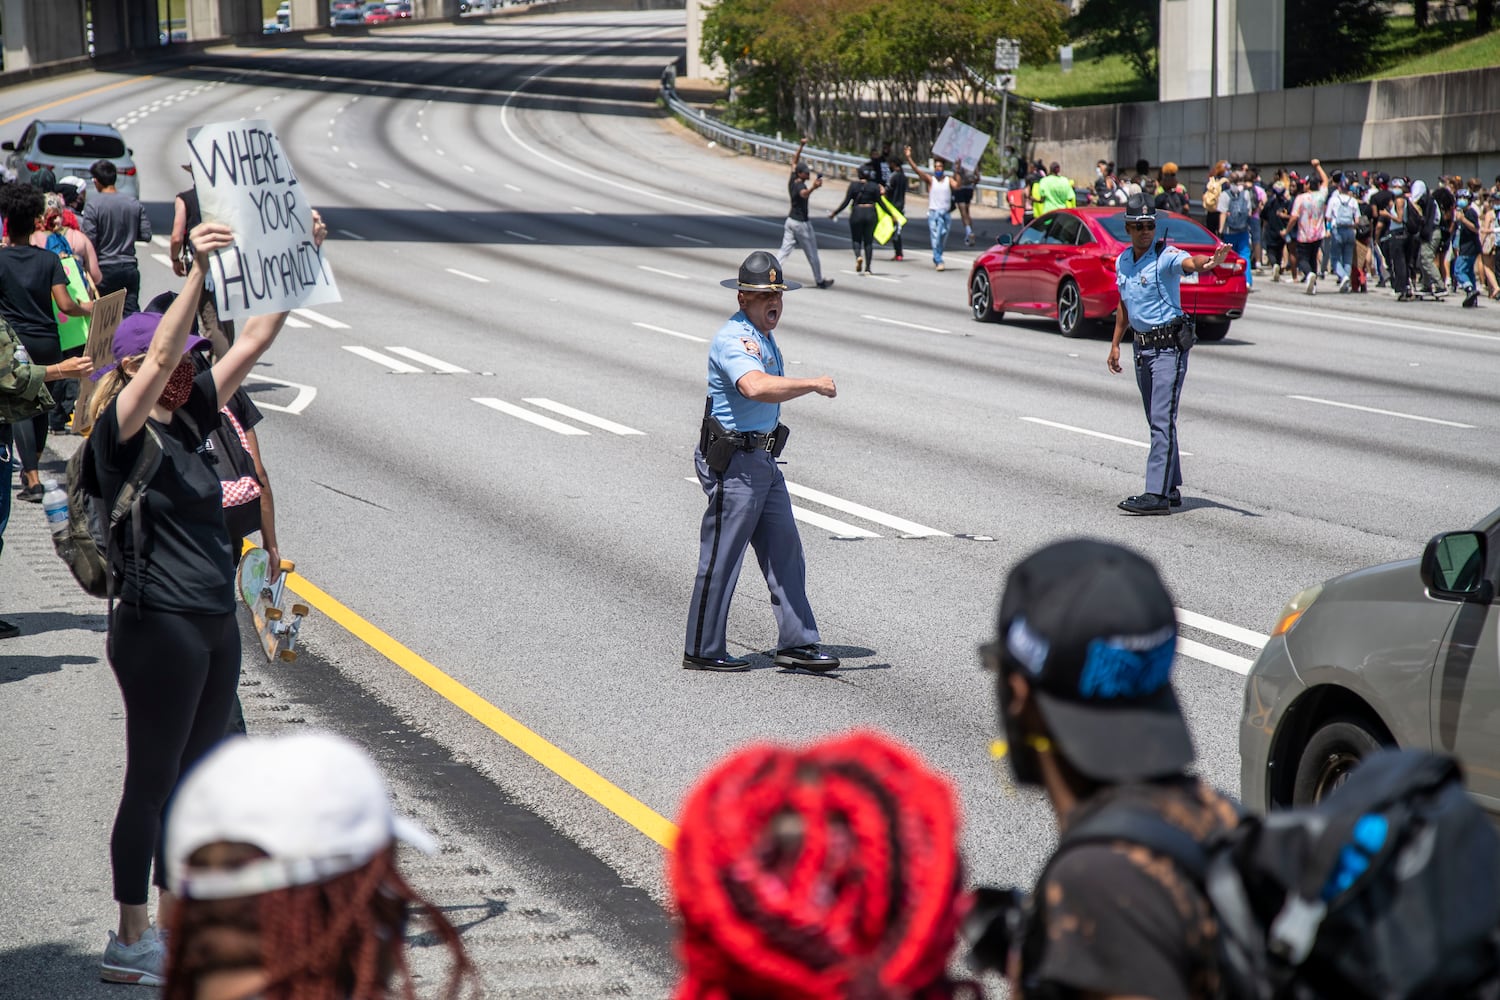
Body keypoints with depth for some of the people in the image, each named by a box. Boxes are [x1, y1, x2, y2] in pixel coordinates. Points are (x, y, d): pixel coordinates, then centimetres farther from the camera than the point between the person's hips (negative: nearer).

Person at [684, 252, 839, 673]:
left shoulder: (764, 337, 15)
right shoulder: (733, 339, -18)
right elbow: (756, 387, -37)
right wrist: (813, 384, -31)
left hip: (763, 460, 10)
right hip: (732, 462, -10)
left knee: (784, 552, 7)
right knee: (721, 558, -3)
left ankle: (796, 643, 11)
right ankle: (703, 651, 6)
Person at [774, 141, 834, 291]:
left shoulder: (793, 180, 1)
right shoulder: (800, 185, -22)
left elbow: (794, 162, 17)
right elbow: (804, 194, -48)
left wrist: (802, 146, 15)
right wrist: (813, 187, -68)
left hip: (790, 220, 8)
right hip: (801, 222, -8)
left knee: (784, 250, 4)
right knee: (812, 254, 7)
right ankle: (819, 281, 19)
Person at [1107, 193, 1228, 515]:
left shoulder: (1165, 256, -13)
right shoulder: (1122, 261, 9)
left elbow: (1189, 262, -36)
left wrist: (1208, 262, -58)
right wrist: (1115, 344, 20)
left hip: (1169, 346, -8)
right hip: (1141, 346, 8)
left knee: (1163, 420, -13)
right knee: (1156, 420, 12)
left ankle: (1157, 494, -17)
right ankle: (1171, 488, 20)